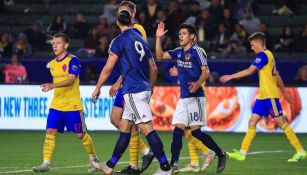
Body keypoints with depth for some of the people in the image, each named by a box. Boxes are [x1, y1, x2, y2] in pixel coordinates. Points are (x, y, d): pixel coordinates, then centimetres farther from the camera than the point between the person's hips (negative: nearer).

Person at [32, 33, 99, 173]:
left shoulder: (73, 60, -11)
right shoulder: (52, 63, 11)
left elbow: (71, 80, -23)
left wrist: (53, 85, -35)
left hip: (72, 105, -6)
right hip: (56, 105, 6)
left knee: (80, 134, 3)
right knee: (50, 131, -9)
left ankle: (93, 159, 24)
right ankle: (46, 163, -10)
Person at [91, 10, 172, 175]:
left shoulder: (119, 41, -6)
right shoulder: (141, 39, 16)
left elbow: (108, 68, -7)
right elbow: (153, 68, 18)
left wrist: (98, 88, 3)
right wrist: (150, 88, 29)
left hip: (133, 91, -8)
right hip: (144, 90, 8)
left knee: (147, 128, -11)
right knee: (124, 128, 13)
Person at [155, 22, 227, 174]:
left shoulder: (197, 51, -8)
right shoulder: (179, 52, 13)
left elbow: (206, 71, -13)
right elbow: (160, 56, 16)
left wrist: (198, 83, -31)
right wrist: (158, 38, 6)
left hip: (195, 97, -7)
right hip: (183, 98, 7)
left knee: (195, 131, -8)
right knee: (177, 131, -3)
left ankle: (221, 155, 8)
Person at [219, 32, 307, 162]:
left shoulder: (263, 55, -12)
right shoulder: (269, 55, 17)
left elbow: (250, 71, -19)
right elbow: (277, 76, 22)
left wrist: (230, 77, -15)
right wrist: (284, 92, 28)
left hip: (270, 95, -10)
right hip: (263, 96, 10)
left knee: (281, 122, -7)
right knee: (252, 121, 5)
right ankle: (242, 153, 3)